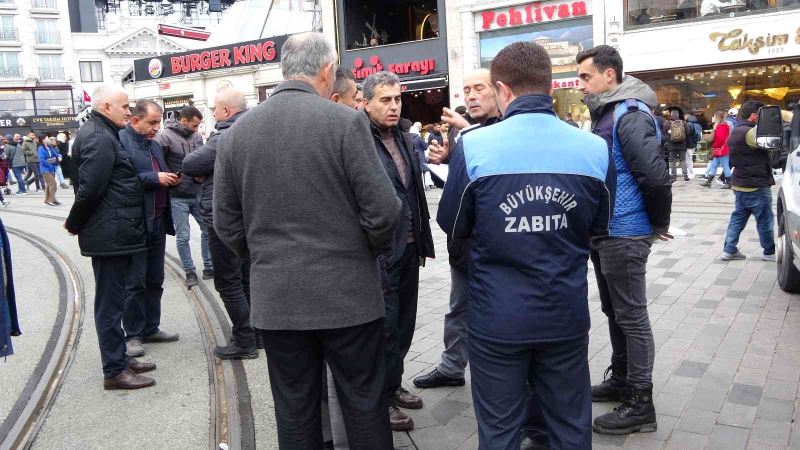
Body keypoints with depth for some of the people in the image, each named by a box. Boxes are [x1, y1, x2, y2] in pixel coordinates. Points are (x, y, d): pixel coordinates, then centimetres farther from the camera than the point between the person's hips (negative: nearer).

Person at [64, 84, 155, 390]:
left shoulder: (103, 134, 17)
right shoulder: (100, 138, -16)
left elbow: (89, 189, 20)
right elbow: (90, 189, -21)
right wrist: (74, 225, -9)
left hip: (116, 234, 10)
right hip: (110, 235, -10)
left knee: (112, 300, 17)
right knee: (110, 302, -1)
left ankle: (119, 358, 29)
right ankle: (114, 371, 9)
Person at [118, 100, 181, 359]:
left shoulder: (154, 144, 17)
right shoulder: (121, 141, -10)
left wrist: (171, 180, 4)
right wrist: (154, 177, -21)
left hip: (157, 220, 8)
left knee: (155, 280, 14)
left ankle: (151, 328, 26)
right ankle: (133, 335, 12)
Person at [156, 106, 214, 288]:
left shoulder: (196, 137, 5)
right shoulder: (164, 137, -11)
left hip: (197, 194, 5)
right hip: (177, 197, -5)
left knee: (208, 229, 9)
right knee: (183, 236, 4)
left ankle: (209, 268, 23)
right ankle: (190, 272, 17)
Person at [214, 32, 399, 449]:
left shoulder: (236, 131, 3)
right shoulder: (345, 121, -10)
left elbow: (226, 223, 6)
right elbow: (382, 210, -13)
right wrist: (374, 247, 7)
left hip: (274, 298, 4)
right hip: (347, 293, -3)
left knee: (295, 412, 15)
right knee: (364, 405, 11)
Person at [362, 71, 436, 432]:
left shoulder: (406, 140, 11)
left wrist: (423, 240, 15)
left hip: (408, 248, 8)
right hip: (379, 252, -8)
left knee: (404, 324, 17)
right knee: (385, 326, 3)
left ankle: (393, 384, 35)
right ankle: (382, 398, 20)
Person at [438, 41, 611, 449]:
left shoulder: (473, 147, -14)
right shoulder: (593, 148, -5)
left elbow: (453, 227, -1)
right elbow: (598, 227, 9)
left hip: (498, 318, -2)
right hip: (567, 315, 3)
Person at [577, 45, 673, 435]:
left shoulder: (630, 115, -17)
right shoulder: (606, 114, 12)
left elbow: (655, 176, -23)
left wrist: (659, 224, -11)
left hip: (624, 235, -9)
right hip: (604, 232, 9)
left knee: (632, 316, 0)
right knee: (615, 312, 18)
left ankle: (640, 403, 11)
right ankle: (621, 379, 34)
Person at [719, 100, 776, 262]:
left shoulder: (736, 131, 12)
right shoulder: (749, 132, -21)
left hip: (740, 183, 9)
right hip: (755, 185, -9)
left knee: (738, 217, 12)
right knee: (765, 219, 4)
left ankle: (729, 250, 13)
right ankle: (770, 252, 16)